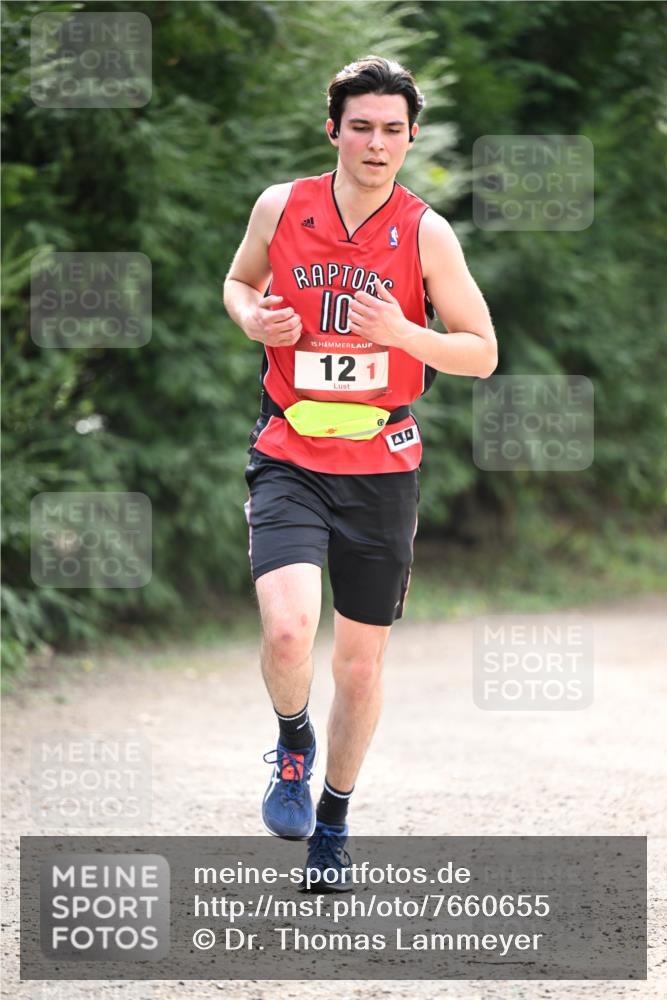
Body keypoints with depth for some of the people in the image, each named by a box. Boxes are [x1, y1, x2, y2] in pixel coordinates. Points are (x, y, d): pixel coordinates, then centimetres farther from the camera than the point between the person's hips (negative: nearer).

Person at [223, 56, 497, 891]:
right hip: (289, 458, -1)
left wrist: (402, 333, -20)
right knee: (288, 628, -23)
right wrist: (253, 317, -6)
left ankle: (332, 823, 32)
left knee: (360, 661, 10)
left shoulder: (426, 234, -6)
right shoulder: (281, 207, -2)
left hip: (381, 468, 1)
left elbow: (483, 354, -2)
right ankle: (293, 747, 9)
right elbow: (239, 282, 17)